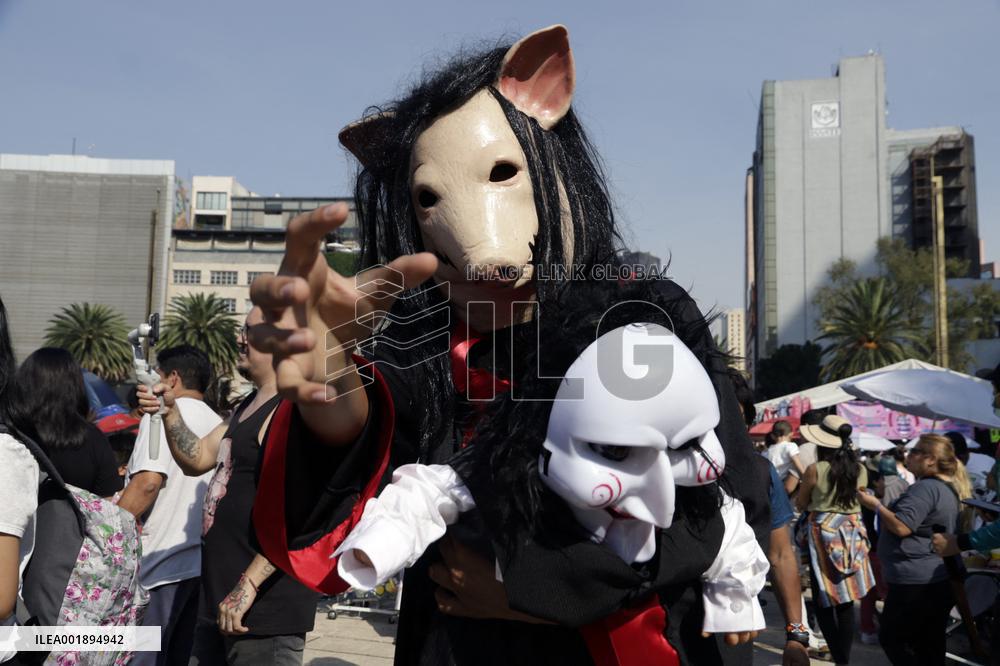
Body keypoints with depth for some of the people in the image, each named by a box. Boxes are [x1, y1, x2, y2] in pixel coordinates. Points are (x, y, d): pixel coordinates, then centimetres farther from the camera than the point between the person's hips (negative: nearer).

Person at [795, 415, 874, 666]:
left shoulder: (815, 470, -13)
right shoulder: (859, 470, -1)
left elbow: (801, 504, -1)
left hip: (823, 533, -4)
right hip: (852, 532, 4)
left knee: (824, 600, 5)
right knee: (845, 600, 11)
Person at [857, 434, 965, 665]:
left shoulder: (925, 487, -18)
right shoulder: (947, 488, 15)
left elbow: (901, 526, -24)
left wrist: (875, 505, -12)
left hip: (915, 582, -10)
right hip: (939, 579, 10)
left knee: (891, 638, 0)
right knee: (931, 646, 14)